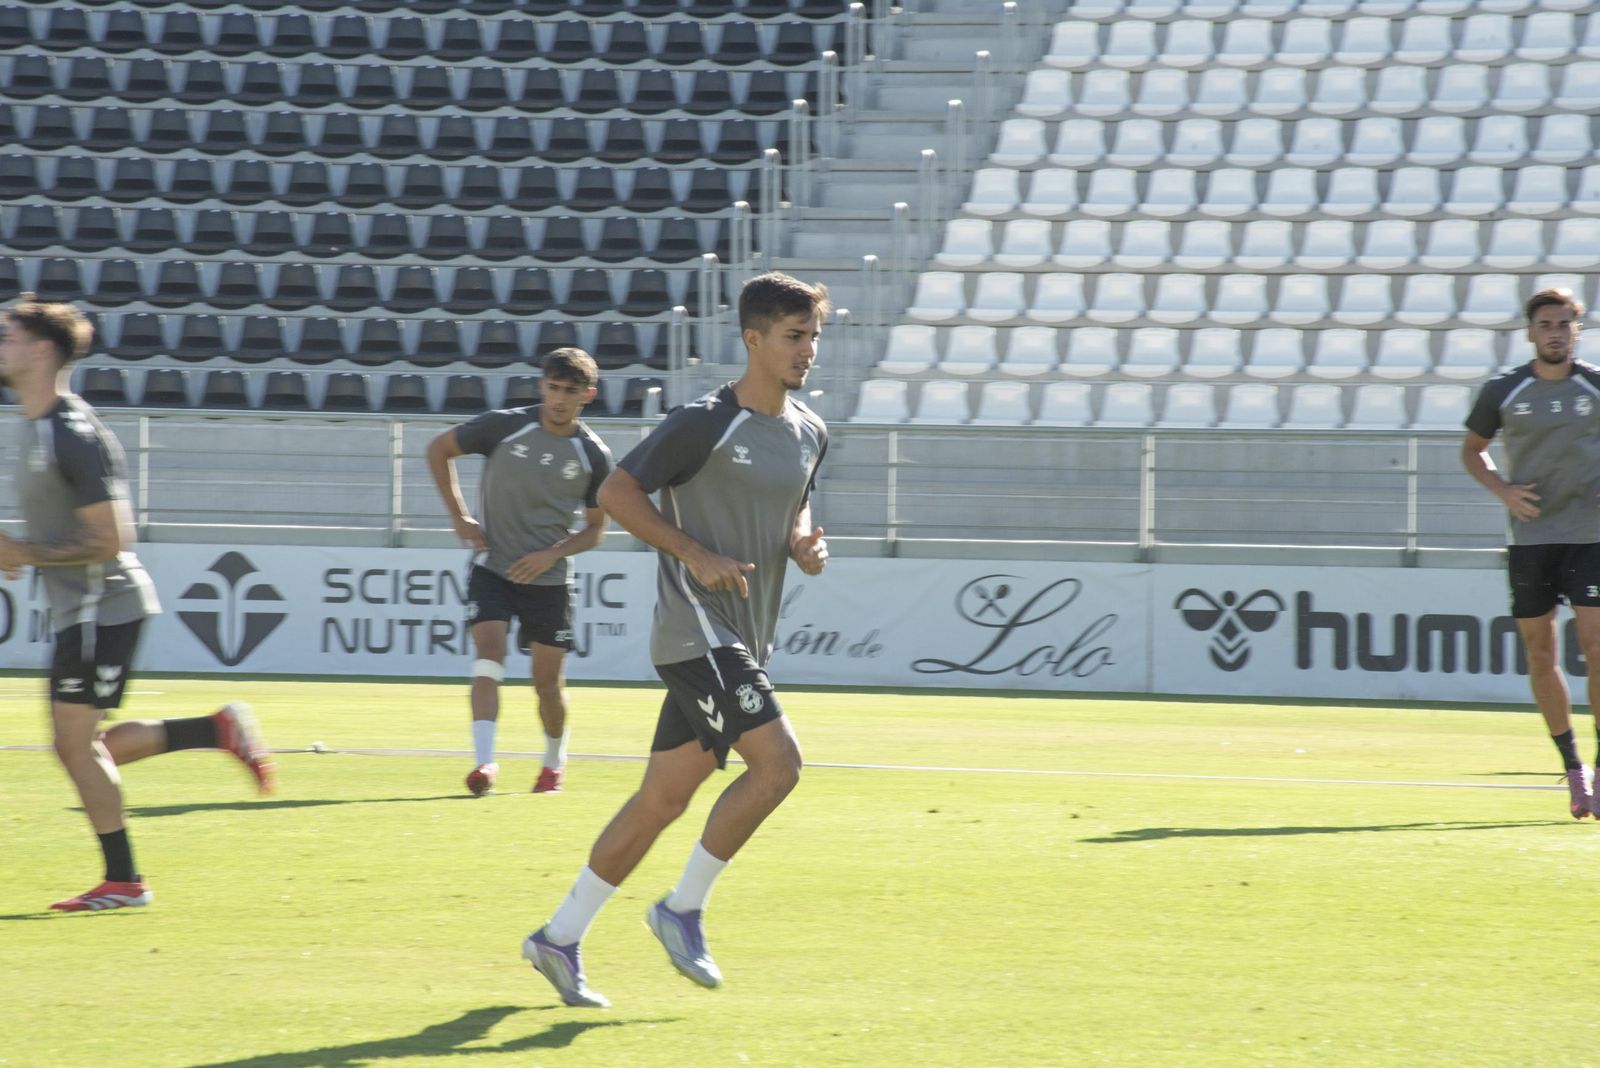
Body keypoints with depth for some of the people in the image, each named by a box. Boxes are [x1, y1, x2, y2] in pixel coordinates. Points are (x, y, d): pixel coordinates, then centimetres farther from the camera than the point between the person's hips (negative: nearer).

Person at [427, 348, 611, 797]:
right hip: (492, 569, -1)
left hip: (549, 580, 1)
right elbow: (438, 449, 5)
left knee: (548, 681, 6)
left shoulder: (593, 456, -4)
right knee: (488, 657, -19)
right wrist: (459, 516, -1)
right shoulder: (504, 427, -8)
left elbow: (595, 529, 6)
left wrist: (553, 554, -12)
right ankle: (484, 761, -25)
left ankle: (555, 761, 30)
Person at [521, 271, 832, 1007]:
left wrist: (806, 544, 6)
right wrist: (696, 555, -17)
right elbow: (616, 491, -8)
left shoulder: (809, 434, 12)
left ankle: (561, 938, 17)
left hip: (743, 641, 8)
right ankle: (684, 908, -4)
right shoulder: (703, 424, -11)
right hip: (694, 631, -8)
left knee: (662, 798, 8)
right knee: (777, 761, -19)